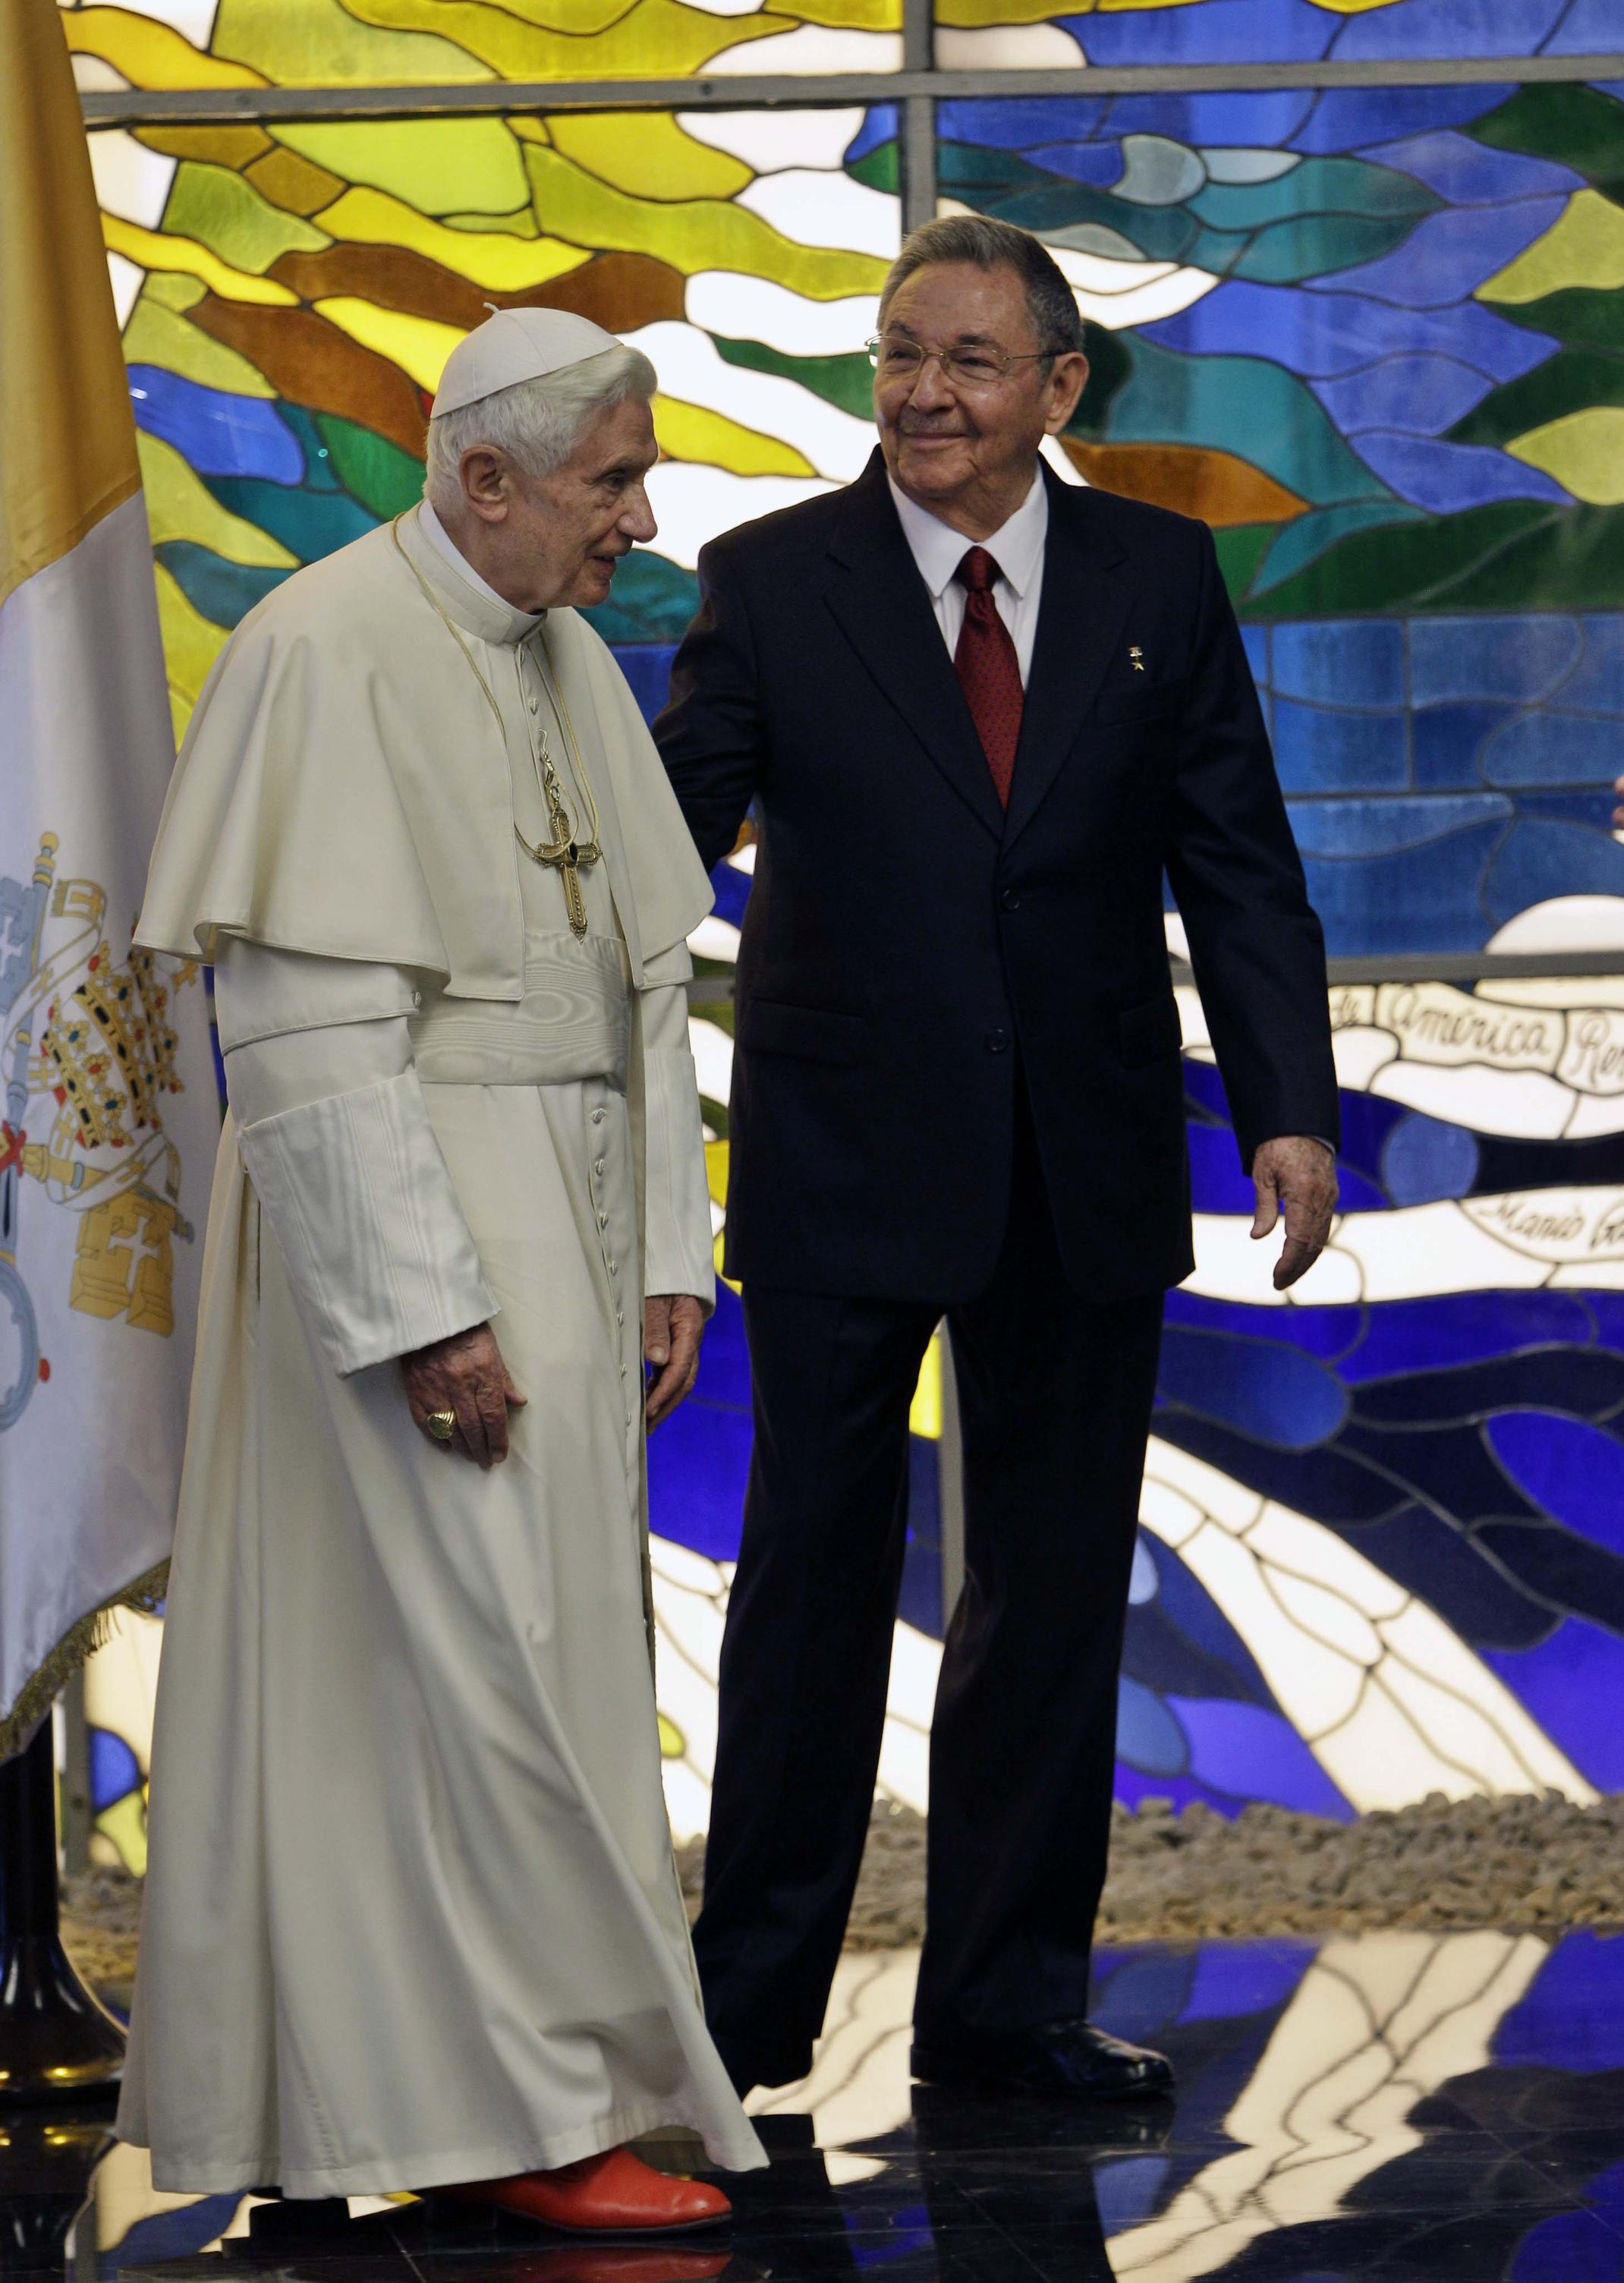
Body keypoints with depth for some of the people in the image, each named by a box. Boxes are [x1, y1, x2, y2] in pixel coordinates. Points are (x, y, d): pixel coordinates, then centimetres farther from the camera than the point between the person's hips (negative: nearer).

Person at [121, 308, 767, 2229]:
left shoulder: (569, 663, 12)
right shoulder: (329, 654, -15)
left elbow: (640, 980, 16)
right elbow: (306, 1020, -19)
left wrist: (661, 1256, 10)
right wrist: (427, 1311, -21)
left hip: (563, 1208, 9)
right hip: (404, 1215, -9)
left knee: (503, 1643, 9)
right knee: (488, 1651, -8)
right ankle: (541, 2110, -3)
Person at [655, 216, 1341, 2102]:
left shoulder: (1160, 579, 3)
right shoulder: (774, 583, -3)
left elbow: (1237, 864, 3)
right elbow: (667, 833, -6)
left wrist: (1288, 1108, -6)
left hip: (1084, 1175, 2)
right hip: (847, 1167, -2)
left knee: (1054, 1589, 9)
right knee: (814, 1573, 5)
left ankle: (1009, 1996, 19)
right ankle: (753, 1995, 16)